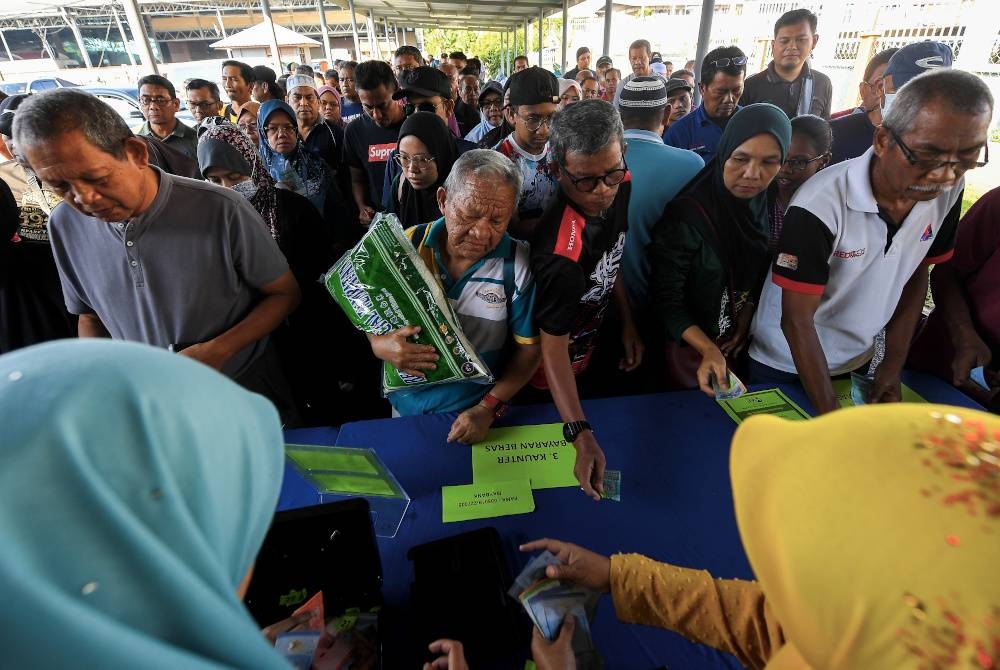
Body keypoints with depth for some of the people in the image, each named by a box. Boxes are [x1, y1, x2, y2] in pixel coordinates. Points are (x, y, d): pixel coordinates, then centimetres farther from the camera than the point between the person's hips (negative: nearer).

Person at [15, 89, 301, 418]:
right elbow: (90, 316, 8)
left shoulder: (221, 210, -23)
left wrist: (217, 352, -25)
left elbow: (285, 293, -14)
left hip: (249, 400, -3)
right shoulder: (65, 226, -6)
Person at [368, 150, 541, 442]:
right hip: (407, 402, 3)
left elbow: (529, 349, -13)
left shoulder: (518, 265, -19)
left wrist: (488, 408, -20)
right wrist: (379, 344, -25)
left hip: (475, 410, -2)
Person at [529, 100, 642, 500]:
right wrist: (580, 437, -40)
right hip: (556, 375, -7)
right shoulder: (561, 250, -40)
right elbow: (552, 346, -34)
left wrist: (627, 323, 2)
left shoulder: (619, 184, -15)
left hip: (592, 347, 8)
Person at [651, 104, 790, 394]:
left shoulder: (767, 204, -7)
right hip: (691, 346, -5)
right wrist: (709, 349, -34)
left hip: (739, 343, 6)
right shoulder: (687, 215, -27)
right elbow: (666, 297, -25)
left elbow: (758, 273, 8)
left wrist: (748, 311, -5)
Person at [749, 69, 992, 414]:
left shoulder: (948, 192, -11)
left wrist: (894, 363, 0)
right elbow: (796, 320, -27)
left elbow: (917, 273, 4)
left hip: (859, 359, 5)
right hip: (786, 363, -5)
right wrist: (832, 418, -27)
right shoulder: (820, 205, -29)